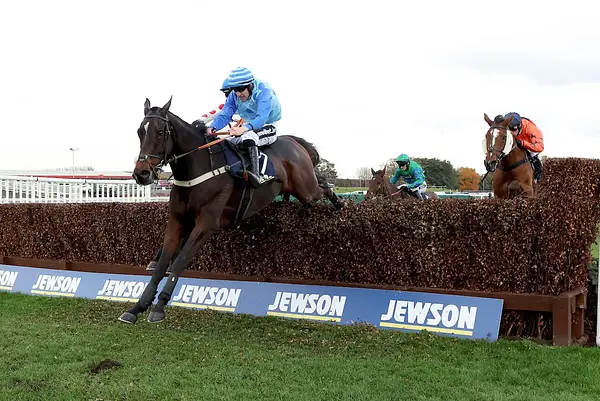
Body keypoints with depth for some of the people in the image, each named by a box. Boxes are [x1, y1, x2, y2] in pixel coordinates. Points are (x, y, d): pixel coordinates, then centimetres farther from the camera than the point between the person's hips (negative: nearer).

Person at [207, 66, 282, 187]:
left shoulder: (264, 91, -25)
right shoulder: (234, 96, -4)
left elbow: (261, 118, -37)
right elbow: (225, 115, -8)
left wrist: (244, 128, -55)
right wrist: (213, 127, -31)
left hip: (268, 128, -7)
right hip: (248, 128, 7)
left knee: (248, 136, -38)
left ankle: (256, 175, -43)